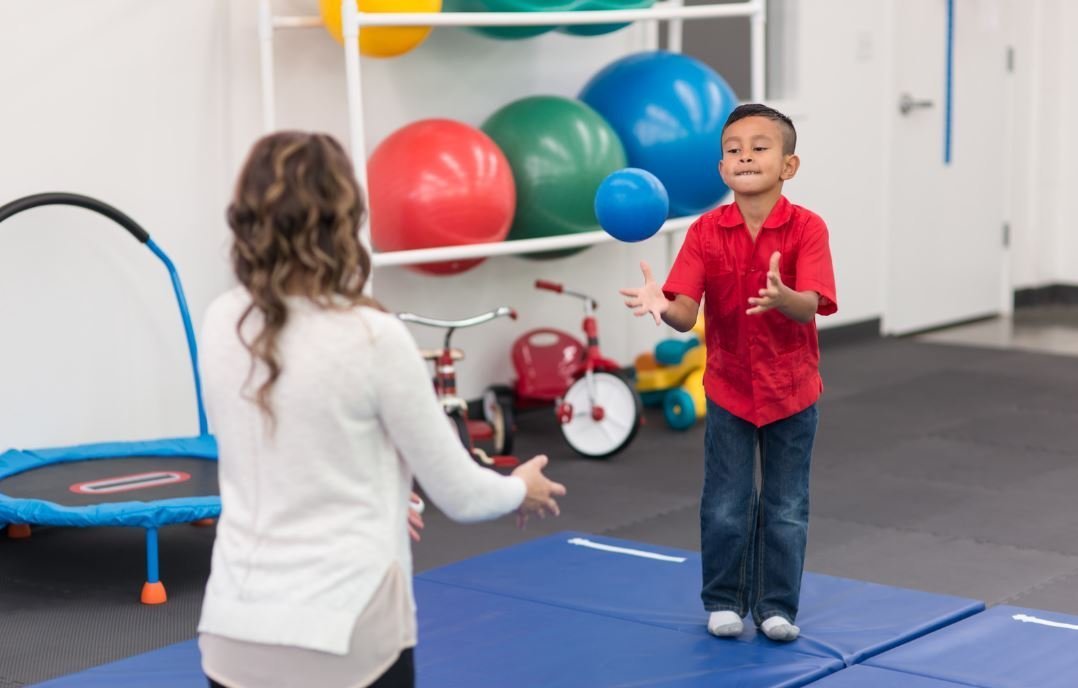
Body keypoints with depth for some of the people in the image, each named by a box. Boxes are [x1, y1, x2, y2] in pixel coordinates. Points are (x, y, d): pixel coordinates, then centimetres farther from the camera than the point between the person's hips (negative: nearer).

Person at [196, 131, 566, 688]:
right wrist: (520, 490, 19)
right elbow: (458, 494, -2)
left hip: (236, 630, 5)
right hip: (344, 635, -5)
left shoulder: (221, 326, 3)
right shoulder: (372, 338, -13)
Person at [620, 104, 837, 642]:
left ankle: (776, 605, 23)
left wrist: (781, 297, -49)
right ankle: (724, 601, 25)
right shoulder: (706, 232, -9)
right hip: (728, 390, 1)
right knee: (725, 507, 8)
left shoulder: (806, 228, -14)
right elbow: (687, 315, -14)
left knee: (785, 509, 9)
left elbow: (810, 306, -26)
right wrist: (661, 306, -37)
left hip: (791, 391, -1)